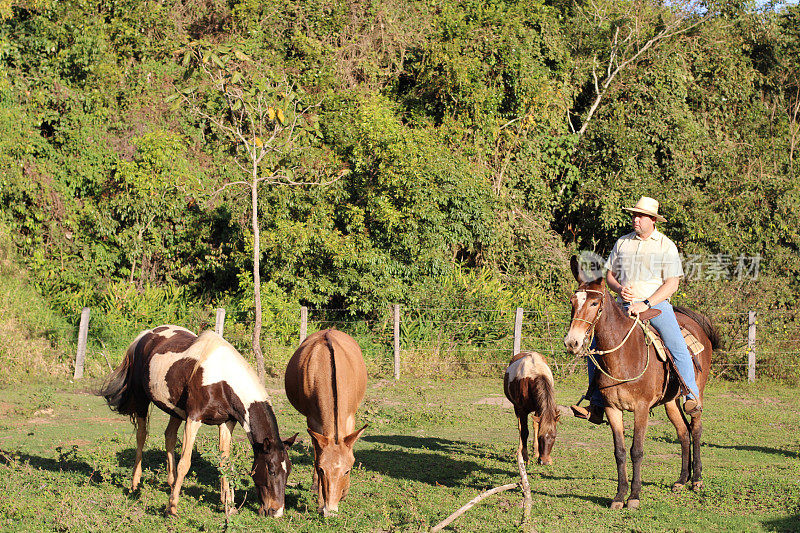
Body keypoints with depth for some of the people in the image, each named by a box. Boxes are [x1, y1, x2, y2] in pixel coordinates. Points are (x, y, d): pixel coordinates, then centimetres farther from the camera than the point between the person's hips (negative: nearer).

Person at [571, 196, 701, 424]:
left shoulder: (666, 246, 1)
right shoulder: (622, 243, 13)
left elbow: (672, 284, -6)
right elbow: (609, 274, 19)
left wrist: (645, 304, -18)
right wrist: (619, 289, -5)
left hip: (657, 304, -3)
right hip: (624, 306, 3)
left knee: (677, 346, -28)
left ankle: (692, 398, -19)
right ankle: (597, 406, -9)